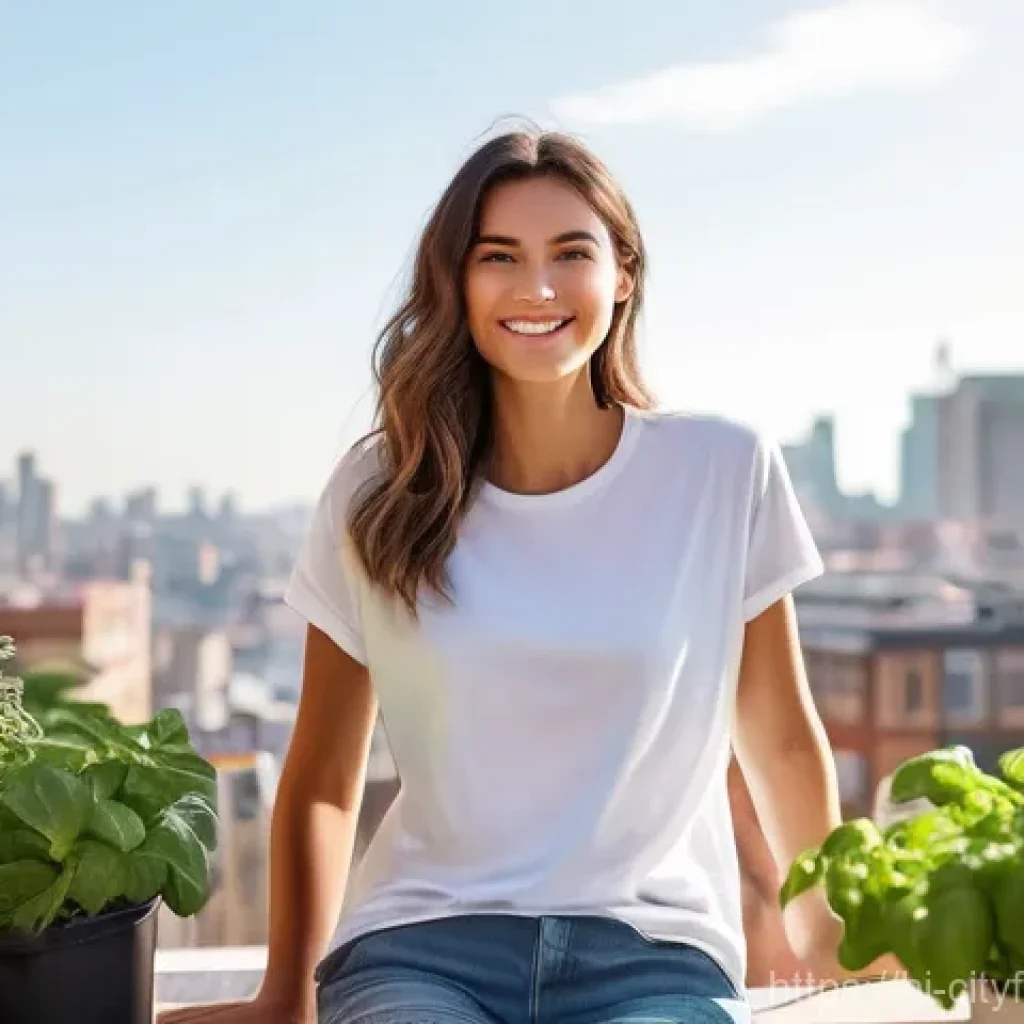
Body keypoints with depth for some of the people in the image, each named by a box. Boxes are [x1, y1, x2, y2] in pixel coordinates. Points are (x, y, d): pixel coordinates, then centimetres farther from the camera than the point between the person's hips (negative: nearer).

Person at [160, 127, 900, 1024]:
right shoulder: (379, 496, 1)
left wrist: (819, 922, 22)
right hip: (421, 948, 1)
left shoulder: (724, 473, -2)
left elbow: (779, 738, 11)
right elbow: (322, 780, 9)